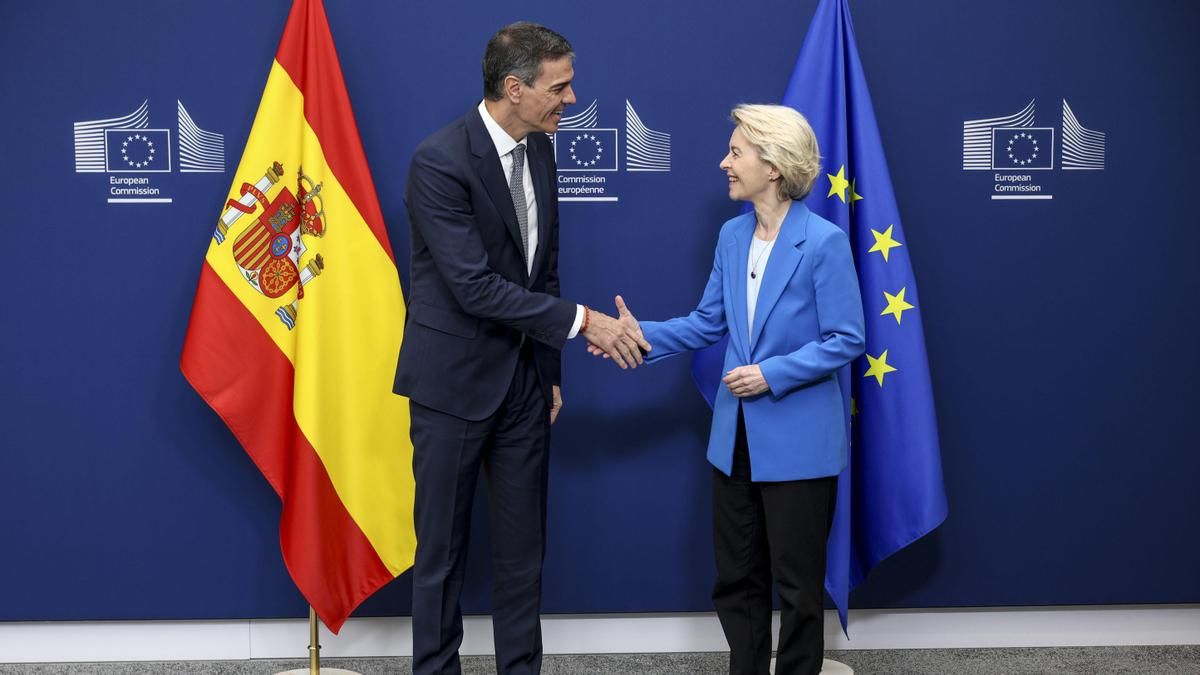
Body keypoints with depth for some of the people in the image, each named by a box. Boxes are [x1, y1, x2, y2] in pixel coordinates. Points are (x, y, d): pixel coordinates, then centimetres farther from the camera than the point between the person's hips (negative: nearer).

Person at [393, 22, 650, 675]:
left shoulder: (539, 150, 5)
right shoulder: (439, 160, -19)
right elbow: (474, 285, -24)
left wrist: (550, 372, 12)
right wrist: (581, 321, -22)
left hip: (522, 380, 6)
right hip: (454, 380, -6)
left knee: (522, 545, 11)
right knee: (442, 547, 6)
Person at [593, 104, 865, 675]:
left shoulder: (824, 242, -16)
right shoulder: (732, 236, 5)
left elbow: (846, 340, -14)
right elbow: (708, 323, 8)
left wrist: (773, 375, -21)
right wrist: (643, 335, -6)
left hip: (798, 441, -6)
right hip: (736, 436, 7)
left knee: (797, 580, 7)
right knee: (736, 575, 15)